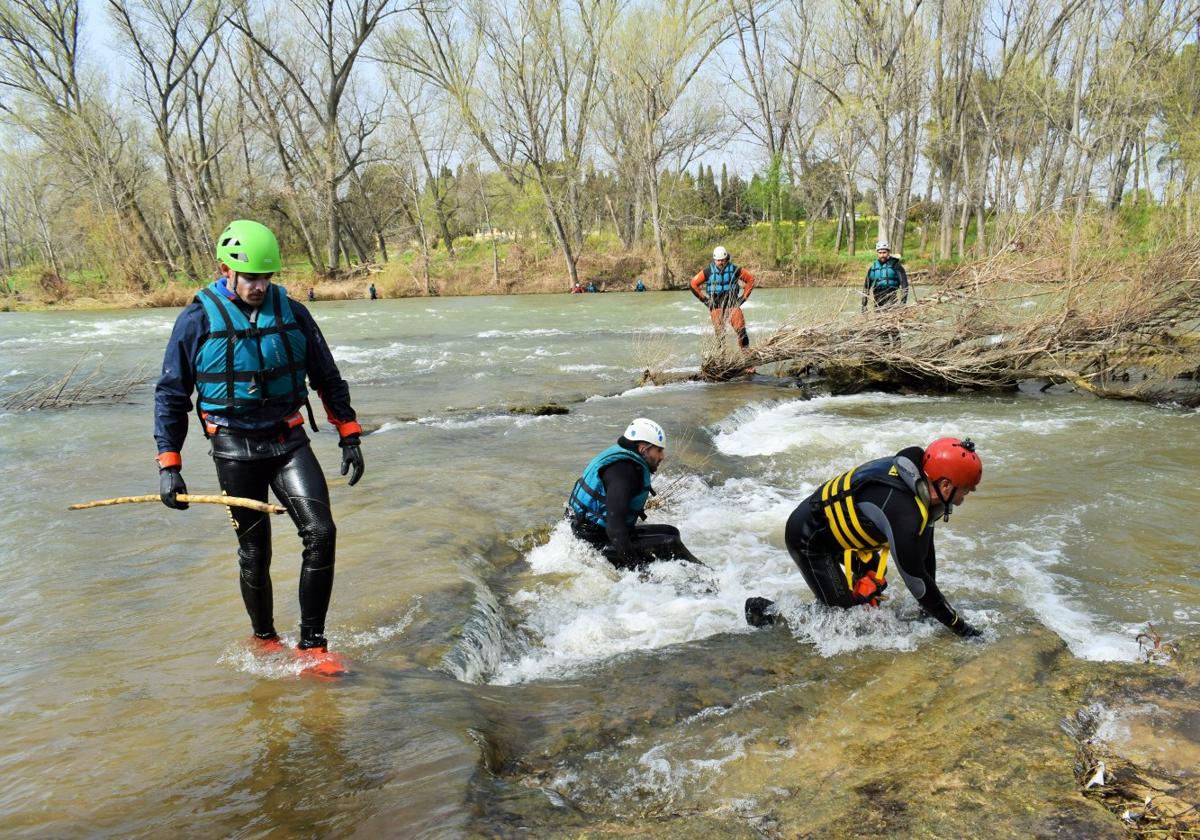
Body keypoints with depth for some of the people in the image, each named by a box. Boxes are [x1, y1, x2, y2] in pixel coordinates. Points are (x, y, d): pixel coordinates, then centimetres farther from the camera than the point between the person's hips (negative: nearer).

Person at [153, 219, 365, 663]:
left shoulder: (292, 313, 1)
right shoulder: (197, 320, -6)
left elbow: (328, 379, 11)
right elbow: (171, 395, 0)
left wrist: (349, 438, 7)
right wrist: (169, 465, -4)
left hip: (289, 441, 2)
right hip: (235, 449, -2)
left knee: (320, 533, -13)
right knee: (255, 554, 6)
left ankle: (312, 644, -1)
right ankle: (265, 640, 30)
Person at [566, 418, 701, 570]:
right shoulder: (623, 471, -24)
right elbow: (615, 527, -31)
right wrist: (636, 566, -30)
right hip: (596, 542, -11)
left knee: (671, 532, 11)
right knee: (670, 545, -15)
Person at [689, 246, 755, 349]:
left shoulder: (735, 270, -3)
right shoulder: (708, 272, -3)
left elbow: (750, 280, 9)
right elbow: (694, 284, 5)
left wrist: (744, 297, 5)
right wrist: (704, 299, 2)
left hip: (732, 304, 0)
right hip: (716, 305, 0)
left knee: (741, 329, -11)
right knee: (720, 332, -7)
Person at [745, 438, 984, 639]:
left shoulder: (918, 481, -6)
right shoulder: (903, 511, -34)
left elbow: (924, 548, 5)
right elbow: (915, 578, -25)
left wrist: (929, 607, 10)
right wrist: (958, 624, -13)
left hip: (833, 522, 10)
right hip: (807, 539, -10)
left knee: (875, 581, 16)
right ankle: (766, 612, 3)